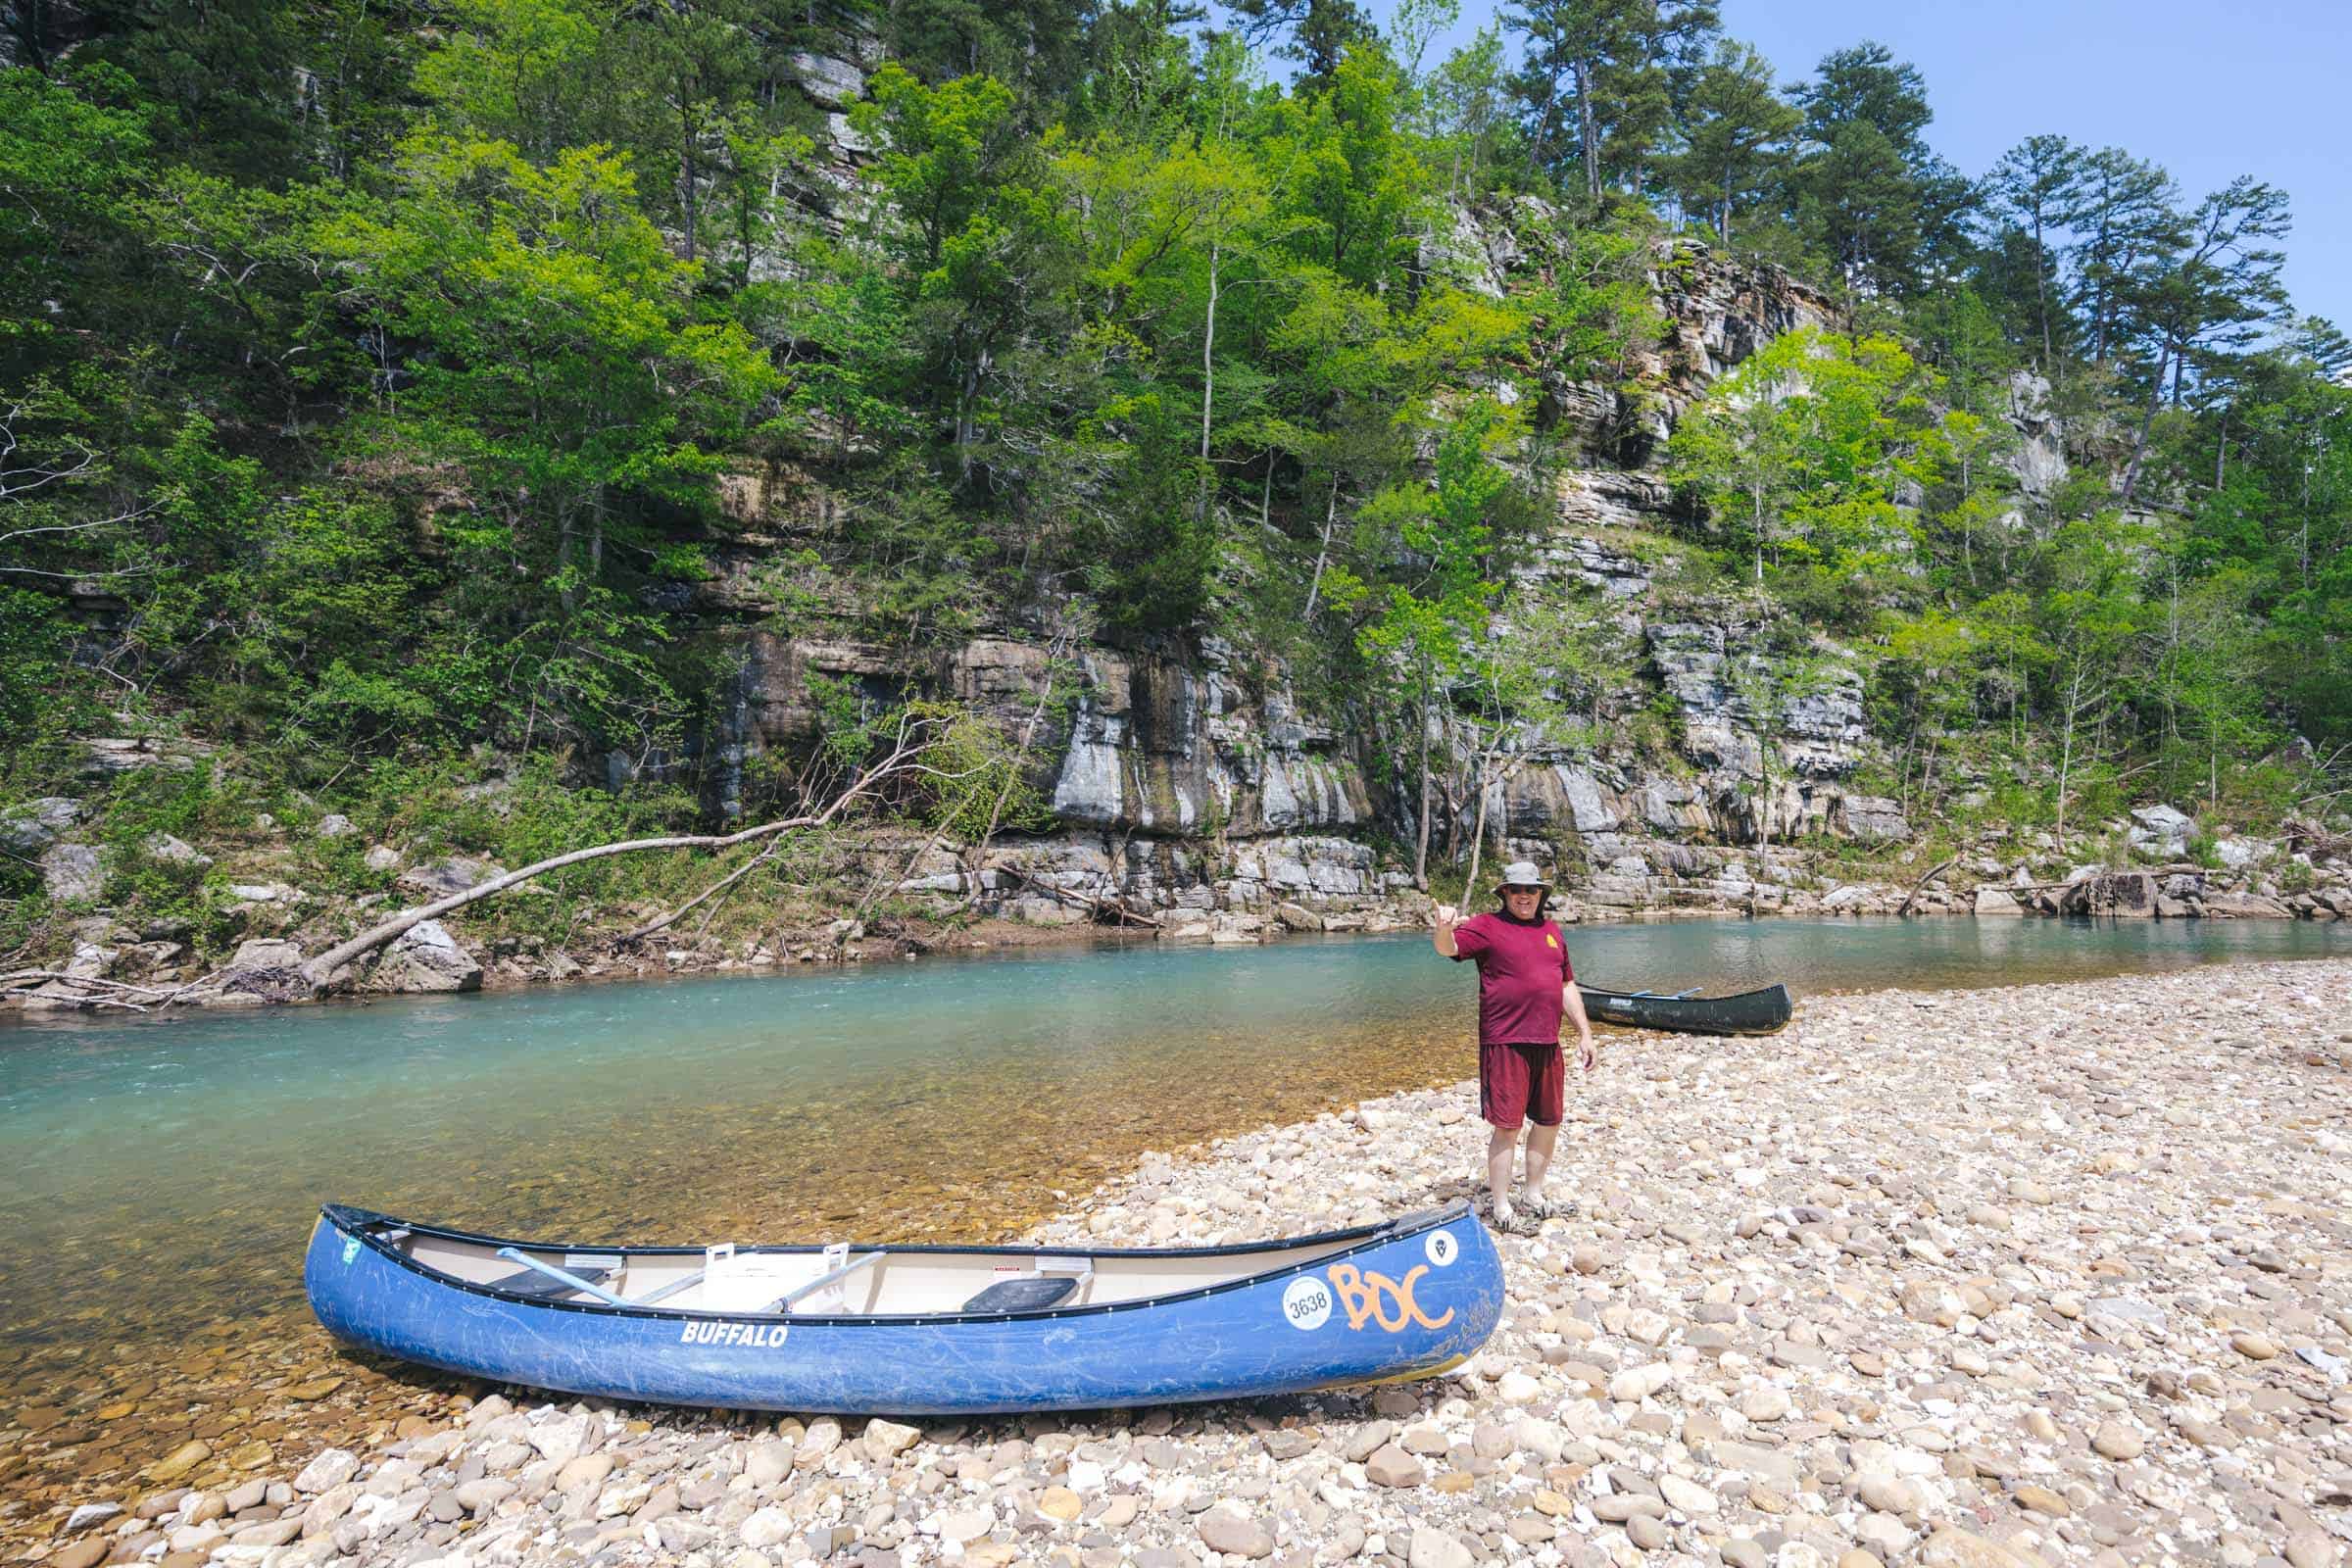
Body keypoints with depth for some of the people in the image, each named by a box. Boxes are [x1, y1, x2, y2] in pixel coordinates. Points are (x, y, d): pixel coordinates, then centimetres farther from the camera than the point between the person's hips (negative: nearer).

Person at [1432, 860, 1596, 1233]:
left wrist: (1585, 1033, 18)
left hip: (1547, 1043, 7)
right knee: (1507, 1125, -3)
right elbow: (1448, 947, -20)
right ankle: (1501, 1208, 9)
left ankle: (1533, 1195, 32)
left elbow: (1567, 986, 21)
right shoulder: (1488, 927, -4)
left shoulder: (1552, 931, 15)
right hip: (1505, 1044, -6)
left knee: (1549, 1120, 15)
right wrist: (1444, 929, -43)